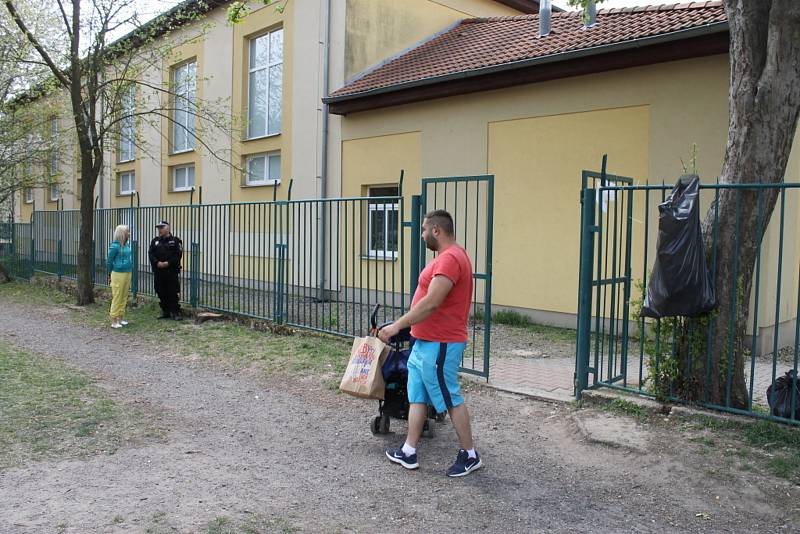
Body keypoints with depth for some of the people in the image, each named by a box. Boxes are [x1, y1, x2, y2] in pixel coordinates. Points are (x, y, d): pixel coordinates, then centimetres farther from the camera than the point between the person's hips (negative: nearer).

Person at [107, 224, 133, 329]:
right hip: (118, 274, -7)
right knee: (117, 298, -3)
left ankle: (121, 318, 20)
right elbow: (109, 261, -5)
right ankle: (114, 321, 3)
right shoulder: (115, 246, -12)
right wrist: (110, 275, 3)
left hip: (127, 274, 7)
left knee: (124, 298, 11)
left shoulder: (127, 244, 8)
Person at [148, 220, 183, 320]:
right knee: (161, 293, 9)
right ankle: (165, 312, 19)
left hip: (171, 271, -4)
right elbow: (151, 254, 3)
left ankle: (175, 312, 2)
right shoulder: (155, 241, 12)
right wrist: (157, 263, -13)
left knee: (173, 293, -4)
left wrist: (168, 263, -17)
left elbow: (178, 255, -8)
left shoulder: (175, 241, 0)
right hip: (158, 272, 4)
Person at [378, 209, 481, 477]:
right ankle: (408, 452, 23)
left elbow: (431, 303, -28)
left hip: (439, 345, -11)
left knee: (450, 399, 2)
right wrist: (405, 325, 23)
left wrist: (397, 325, -24)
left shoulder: (450, 258, -21)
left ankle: (470, 455, 16)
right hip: (425, 342, 11)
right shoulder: (448, 256, 14)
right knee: (417, 397, 14)